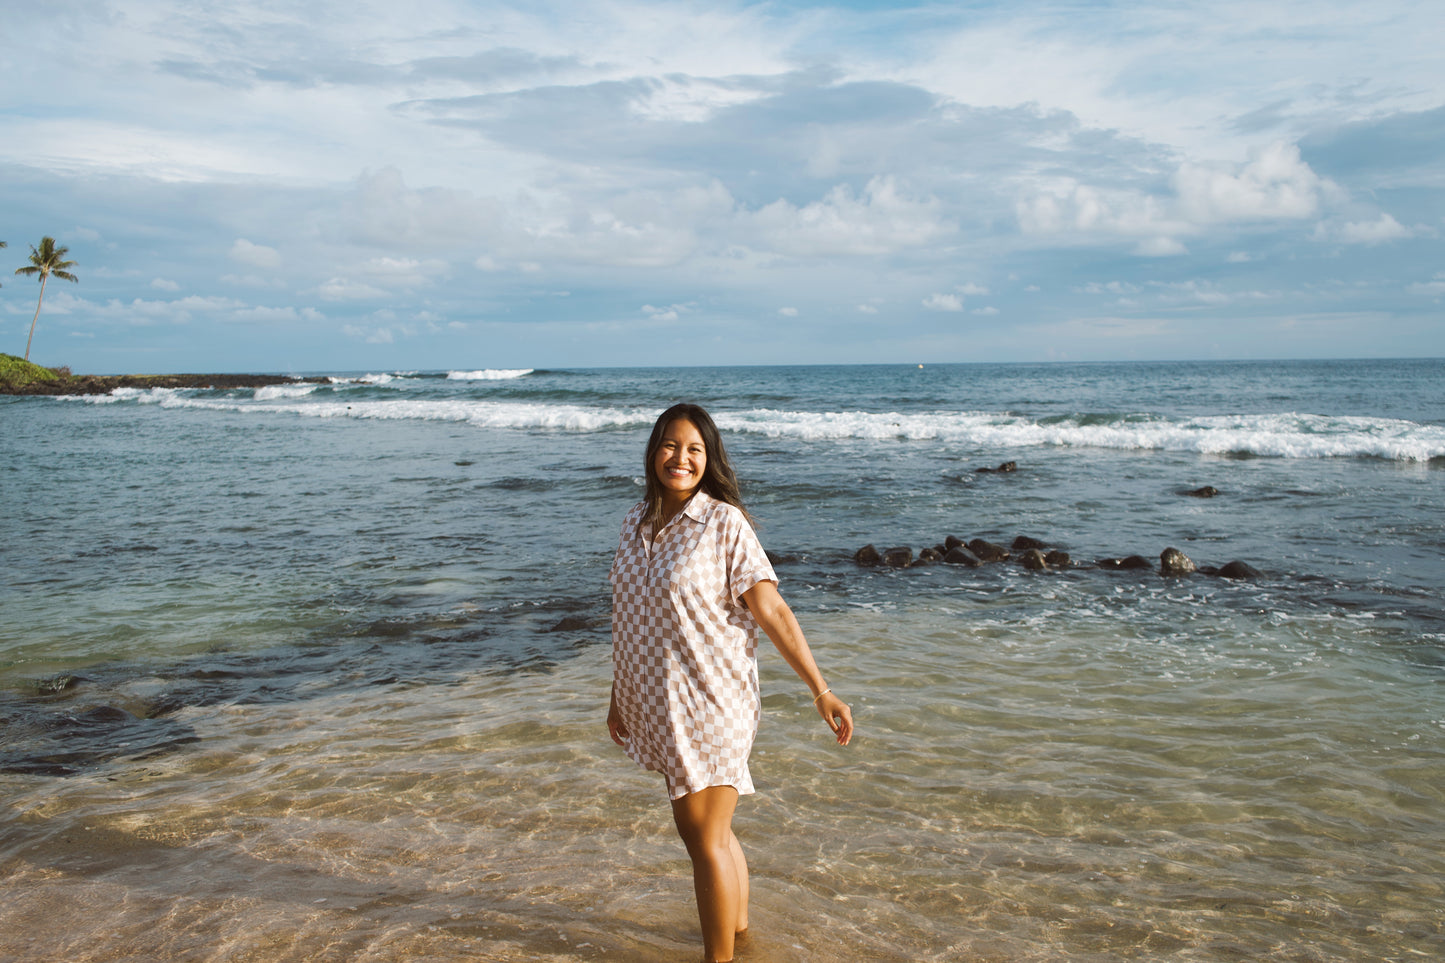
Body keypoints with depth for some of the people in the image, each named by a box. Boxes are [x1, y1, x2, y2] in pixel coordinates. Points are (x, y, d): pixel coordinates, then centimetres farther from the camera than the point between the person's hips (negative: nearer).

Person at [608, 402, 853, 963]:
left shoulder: (724, 523, -12)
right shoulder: (636, 522, 6)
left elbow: (772, 611, -14)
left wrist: (820, 691, -16)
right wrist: (618, 697, 19)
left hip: (711, 701, -6)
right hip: (661, 704, 6)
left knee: (705, 837, 2)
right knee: (697, 826, 19)